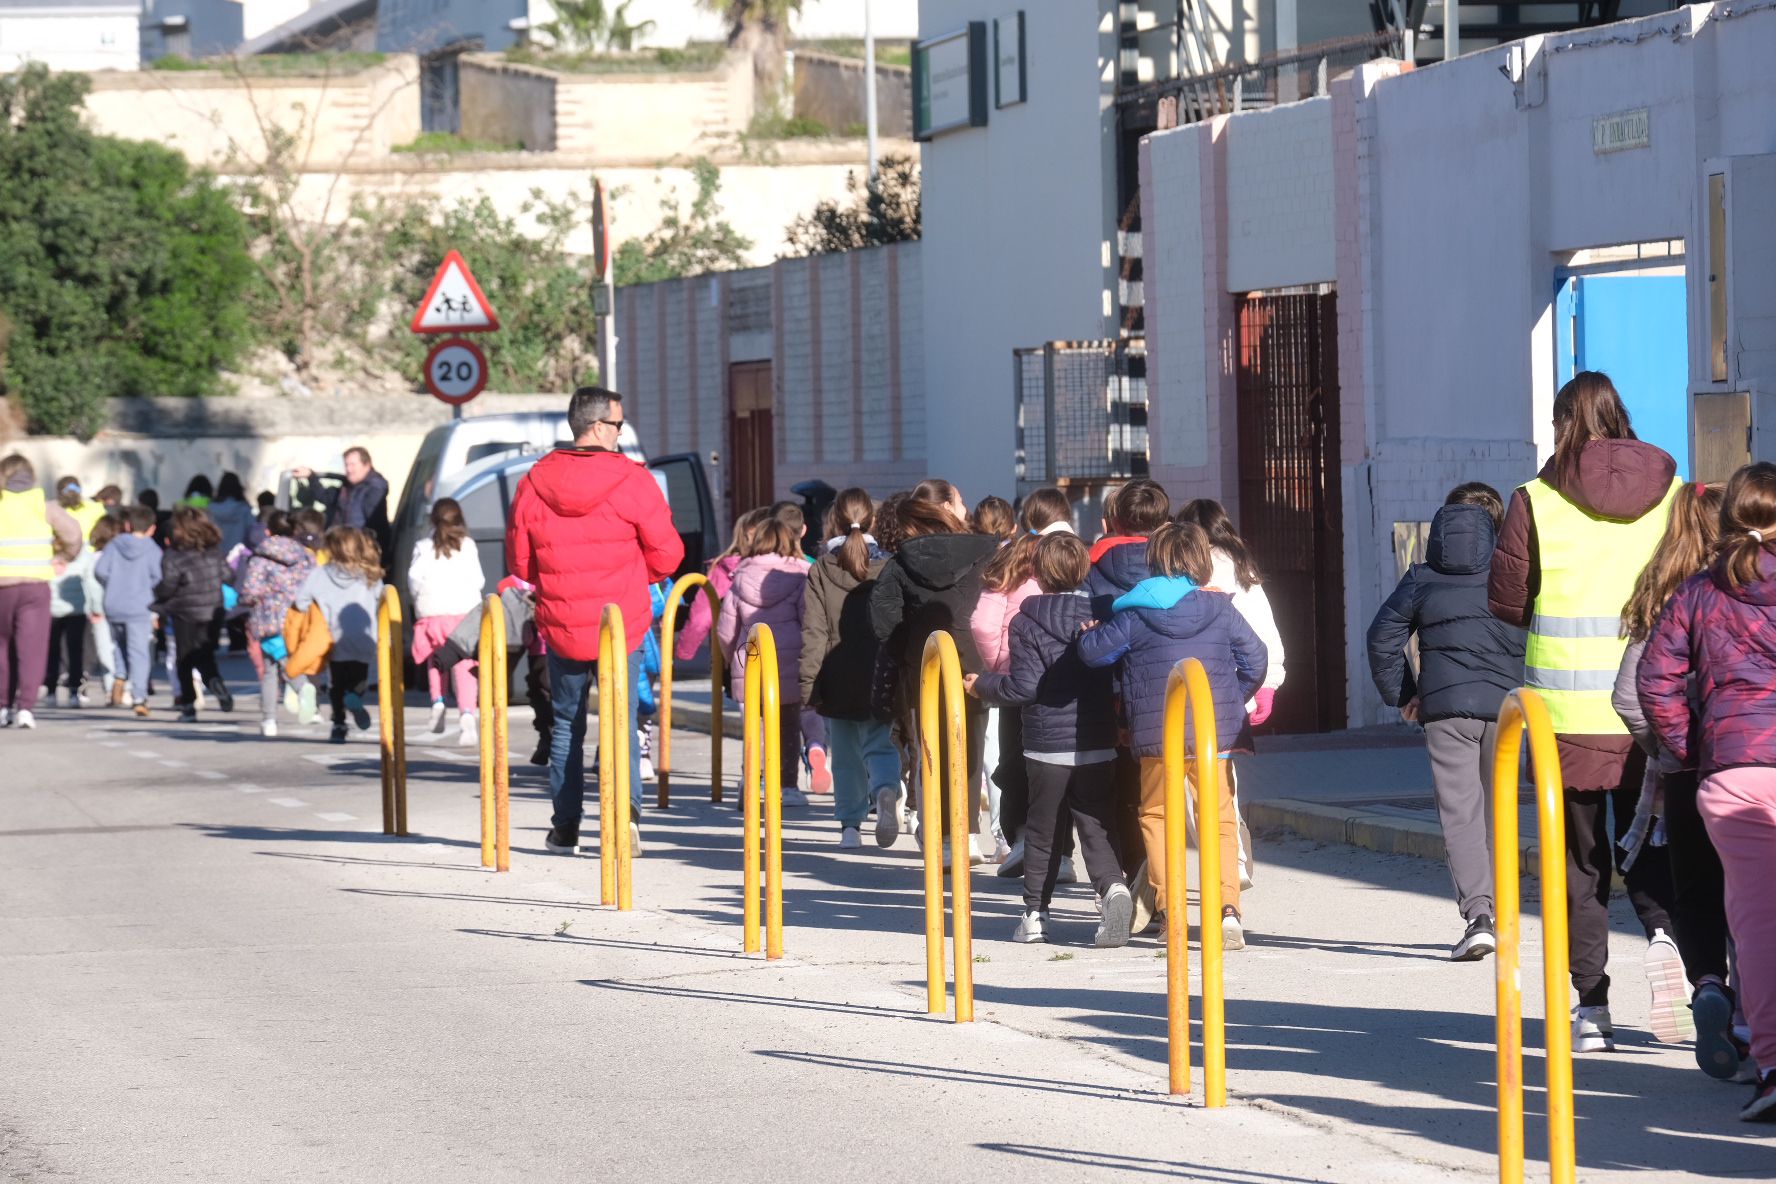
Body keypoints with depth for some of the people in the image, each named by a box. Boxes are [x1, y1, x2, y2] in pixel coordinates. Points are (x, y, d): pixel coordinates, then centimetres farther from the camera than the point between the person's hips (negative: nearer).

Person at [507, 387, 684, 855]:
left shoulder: (534, 484, -2)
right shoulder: (632, 482, -9)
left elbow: (519, 561, 5)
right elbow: (667, 554, -4)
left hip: (560, 627, 2)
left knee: (566, 725, 15)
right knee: (622, 721, 5)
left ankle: (566, 826, 15)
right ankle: (627, 808, -16)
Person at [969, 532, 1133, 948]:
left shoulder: (1027, 623, -7)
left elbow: (1023, 687, -10)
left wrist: (982, 684, 5)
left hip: (1047, 747, -2)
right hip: (1099, 746, 2)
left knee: (1042, 831, 11)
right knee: (1096, 827, 4)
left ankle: (1035, 913, 15)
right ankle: (1113, 886, -22)